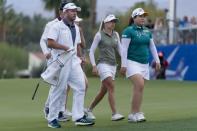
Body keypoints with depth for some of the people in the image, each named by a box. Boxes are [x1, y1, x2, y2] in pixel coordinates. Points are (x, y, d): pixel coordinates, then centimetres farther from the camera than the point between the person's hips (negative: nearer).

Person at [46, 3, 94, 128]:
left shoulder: (76, 28, 18)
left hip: (74, 61, 7)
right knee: (59, 89, -3)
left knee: (80, 86, -2)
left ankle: (78, 117, 1)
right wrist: (65, 47, -20)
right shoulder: (57, 26, -6)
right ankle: (52, 119, 7)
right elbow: (50, 43, -14)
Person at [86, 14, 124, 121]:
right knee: (111, 88, -18)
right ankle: (114, 114, -19)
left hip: (113, 65, 7)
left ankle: (89, 110, 26)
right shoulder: (99, 35, -5)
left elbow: (120, 50, 15)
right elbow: (91, 51, -4)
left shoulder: (116, 35, 11)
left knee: (103, 91, 11)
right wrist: (94, 66, -12)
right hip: (103, 64, -7)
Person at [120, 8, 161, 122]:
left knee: (139, 89, 4)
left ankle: (133, 115, 10)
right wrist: (123, 65, -14)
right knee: (139, 85, -21)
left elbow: (152, 47, 18)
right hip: (132, 62, -6)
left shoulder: (147, 31, 13)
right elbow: (124, 49, -9)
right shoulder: (129, 31, -6)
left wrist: (157, 61, 11)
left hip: (144, 63, 6)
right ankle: (136, 113, -15)